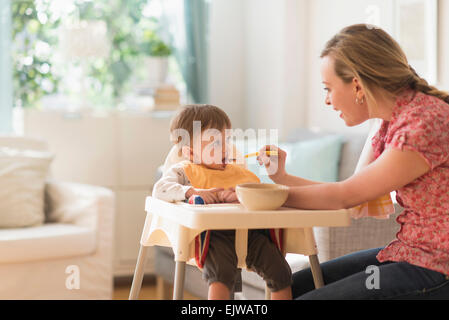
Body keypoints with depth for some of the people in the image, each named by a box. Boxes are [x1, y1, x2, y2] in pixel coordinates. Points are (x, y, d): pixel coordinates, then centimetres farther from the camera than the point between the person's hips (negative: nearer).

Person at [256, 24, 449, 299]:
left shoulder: (426, 122, -22)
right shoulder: (393, 123, 7)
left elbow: (346, 196, -15)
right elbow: (351, 194, 11)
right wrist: (282, 177, 10)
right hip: (407, 252, 9)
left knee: (307, 296, -14)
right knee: (296, 286, 10)